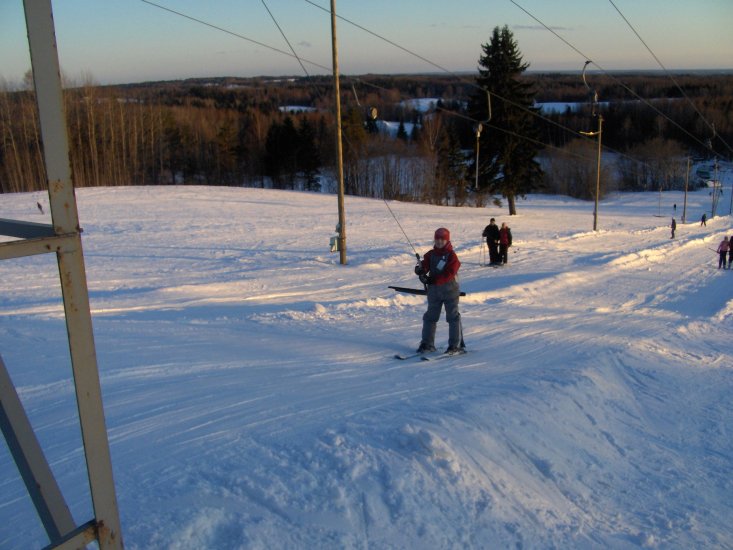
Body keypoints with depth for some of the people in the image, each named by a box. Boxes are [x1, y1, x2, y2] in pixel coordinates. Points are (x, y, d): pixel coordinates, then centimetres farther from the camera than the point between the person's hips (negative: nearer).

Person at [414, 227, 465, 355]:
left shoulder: (451, 255, -9)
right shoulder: (430, 254, 6)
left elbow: (449, 274, -19)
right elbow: (424, 265, -6)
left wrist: (432, 280, -28)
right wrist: (420, 270, -32)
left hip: (450, 290, -5)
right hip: (434, 291, 5)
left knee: (453, 317, -2)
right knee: (430, 317, 10)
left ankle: (457, 345, 4)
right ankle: (427, 343, 20)